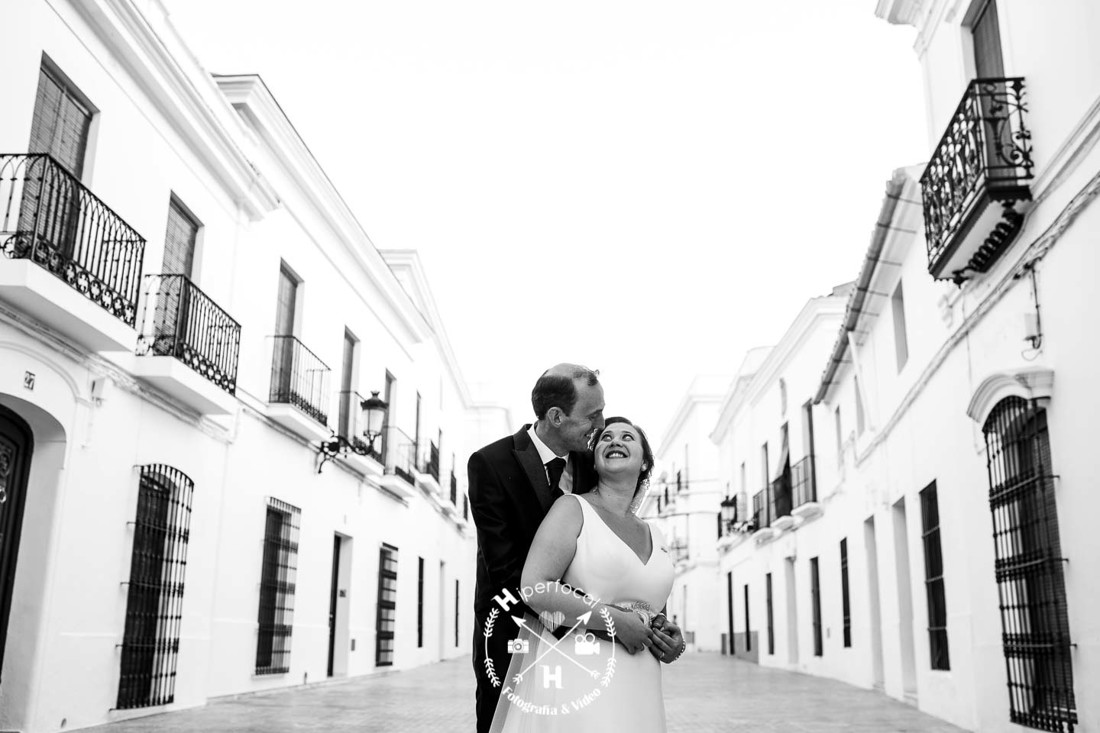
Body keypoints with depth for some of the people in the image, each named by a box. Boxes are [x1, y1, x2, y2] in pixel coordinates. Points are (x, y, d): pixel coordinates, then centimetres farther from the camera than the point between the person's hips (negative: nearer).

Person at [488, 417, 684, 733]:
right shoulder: (573, 508, -3)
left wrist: (671, 642, 4)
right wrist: (614, 619, -16)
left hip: (634, 692, 6)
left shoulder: (655, 536, 15)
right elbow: (534, 588, -16)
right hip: (574, 680, -6)